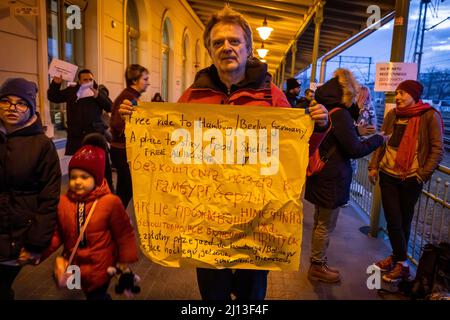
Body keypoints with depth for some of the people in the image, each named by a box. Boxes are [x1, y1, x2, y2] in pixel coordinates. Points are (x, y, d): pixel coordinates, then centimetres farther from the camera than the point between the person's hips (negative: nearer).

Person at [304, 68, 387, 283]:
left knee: (320, 222, 19)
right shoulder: (339, 114, -19)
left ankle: (317, 263, 33)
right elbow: (355, 150, -17)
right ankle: (317, 267, 19)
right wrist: (379, 139, -5)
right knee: (326, 225, 4)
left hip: (322, 176, 10)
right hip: (332, 179, -10)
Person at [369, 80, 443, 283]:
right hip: (388, 175, 4)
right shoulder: (392, 115, 4)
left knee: (404, 221, 8)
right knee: (393, 220, 7)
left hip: (410, 179, -3)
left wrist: (423, 174, -13)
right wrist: (374, 166, 3)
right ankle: (399, 259, 25)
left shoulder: (429, 116, -8)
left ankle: (401, 263, 23)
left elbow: (438, 149, -8)